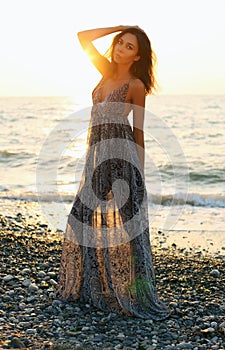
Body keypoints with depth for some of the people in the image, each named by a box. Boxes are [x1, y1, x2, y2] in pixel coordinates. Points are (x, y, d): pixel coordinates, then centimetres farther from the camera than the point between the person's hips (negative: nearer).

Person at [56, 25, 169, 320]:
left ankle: (131, 295, 4)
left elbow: (138, 131, -3)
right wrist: (118, 28, 11)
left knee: (119, 224, -6)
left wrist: (140, 172, -3)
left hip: (119, 155, -7)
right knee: (87, 218, 11)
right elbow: (83, 37, 16)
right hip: (97, 153, 7)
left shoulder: (136, 85, -6)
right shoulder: (107, 71, 11)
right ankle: (90, 287, 26)